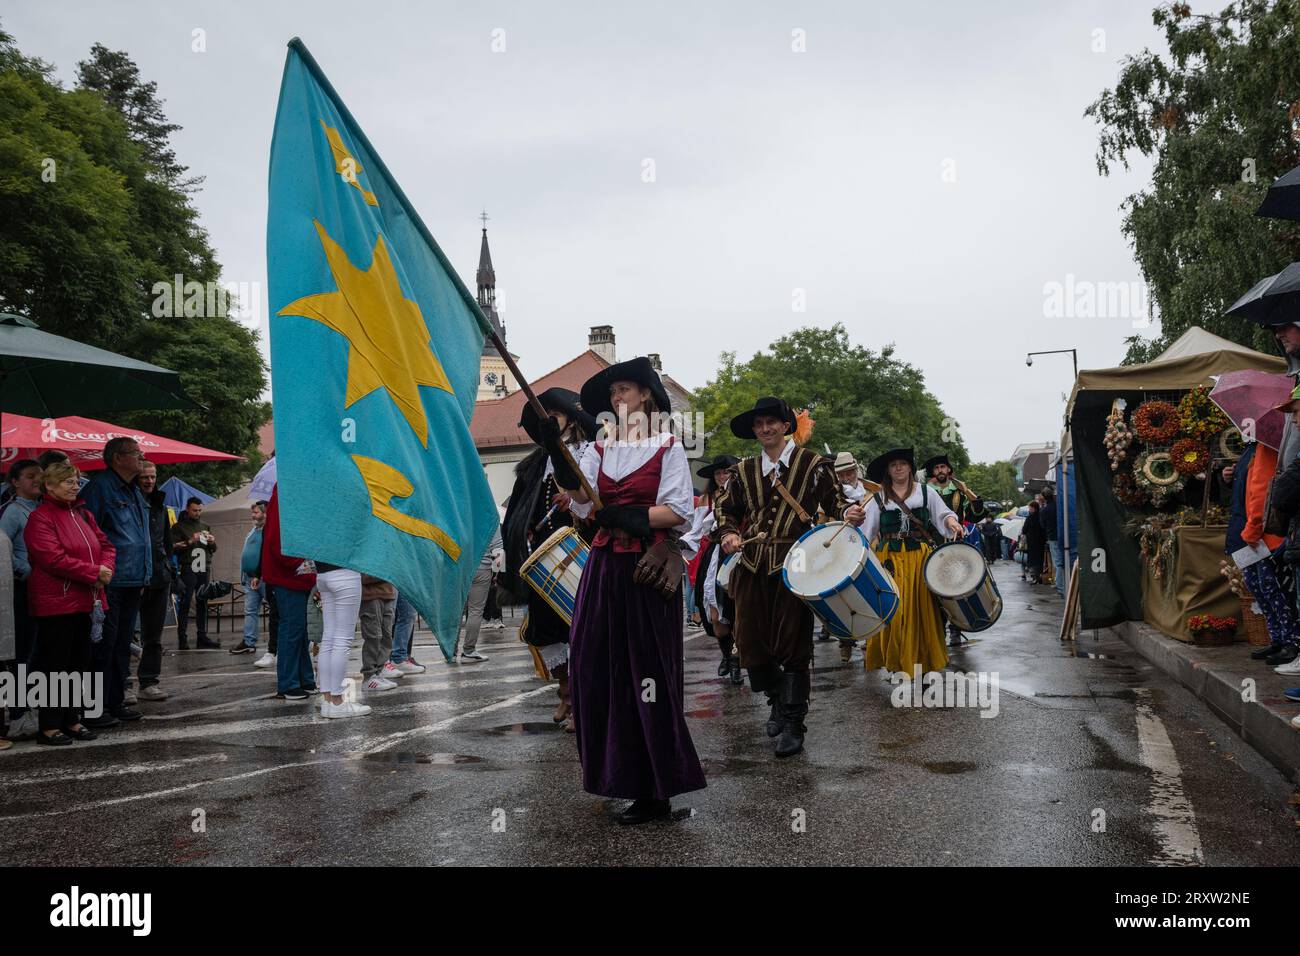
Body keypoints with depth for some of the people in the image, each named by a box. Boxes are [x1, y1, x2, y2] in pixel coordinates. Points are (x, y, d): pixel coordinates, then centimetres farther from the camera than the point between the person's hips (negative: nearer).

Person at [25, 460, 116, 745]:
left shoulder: (83, 515, 15)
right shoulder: (40, 518, -9)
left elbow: (106, 545, 15)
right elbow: (53, 559, -19)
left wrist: (107, 569, -7)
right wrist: (94, 572, -18)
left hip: (84, 602, 8)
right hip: (55, 604, -8)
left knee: (79, 664, 12)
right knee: (55, 665, -2)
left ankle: (72, 720, 21)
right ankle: (49, 727, 5)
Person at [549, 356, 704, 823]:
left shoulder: (668, 447, 2)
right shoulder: (600, 449, 15)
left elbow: (679, 512, -5)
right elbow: (582, 500, -2)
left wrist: (627, 515, -14)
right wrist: (555, 451, -14)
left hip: (648, 570, -5)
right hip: (605, 568, 5)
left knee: (647, 674, -5)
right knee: (601, 669, 3)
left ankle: (655, 789, 2)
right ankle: (619, 773, 16)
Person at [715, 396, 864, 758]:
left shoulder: (812, 463, 5)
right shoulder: (744, 470, 14)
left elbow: (834, 499, 7)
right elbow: (725, 508, 22)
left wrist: (848, 512, -15)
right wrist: (728, 533, 1)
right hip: (753, 565, 4)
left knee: (793, 643, -5)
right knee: (750, 639, 3)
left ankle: (792, 724, 5)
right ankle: (778, 699, 31)